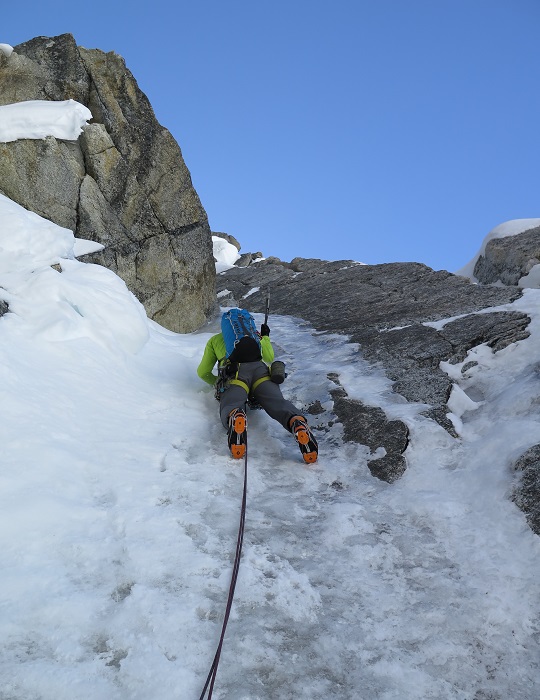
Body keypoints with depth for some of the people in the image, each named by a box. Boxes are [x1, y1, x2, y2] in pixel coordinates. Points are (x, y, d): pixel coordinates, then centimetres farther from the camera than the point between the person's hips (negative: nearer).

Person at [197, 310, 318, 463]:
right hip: (261, 371, 2)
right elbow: (270, 358, 44)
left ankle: (236, 418, -63)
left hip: (235, 373, -1)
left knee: (230, 407, -24)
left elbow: (203, 372, 37)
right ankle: (296, 422, -57)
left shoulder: (214, 340, 37)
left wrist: (216, 382, 57)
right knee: (277, 403, -22)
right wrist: (265, 336, 59)